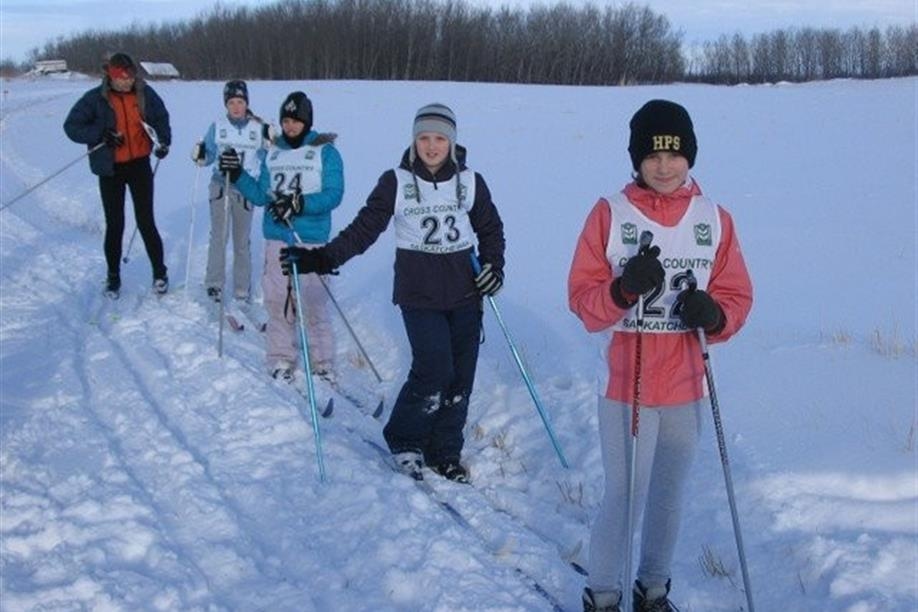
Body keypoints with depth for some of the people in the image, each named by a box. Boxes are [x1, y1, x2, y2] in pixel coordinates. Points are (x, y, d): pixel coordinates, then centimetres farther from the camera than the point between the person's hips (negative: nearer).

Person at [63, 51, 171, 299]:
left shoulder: (145, 93, -5)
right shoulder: (96, 98, -11)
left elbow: (161, 117, 13)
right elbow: (72, 126, -8)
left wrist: (164, 141, -2)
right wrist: (101, 135, -21)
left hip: (139, 165, 1)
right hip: (111, 169, 0)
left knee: (146, 222, 1)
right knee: (114, 225, 7)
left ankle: (160, 272, 14)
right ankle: (113, 276, 21)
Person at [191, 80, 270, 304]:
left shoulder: (258, 127, -1)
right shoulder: (217, 126, 1)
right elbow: (208, 156, 8)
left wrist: (270, 142, -17)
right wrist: (200, 156, -14)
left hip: (246, 188, 0)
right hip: (220, 186, 0)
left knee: (242, 240, 6)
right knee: (219, 236, -7)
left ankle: (242, 287, 17)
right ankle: (214, 283, 4)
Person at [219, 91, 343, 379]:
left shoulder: (325, 151, 0)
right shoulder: (273, 153, 13)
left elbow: (334, 193, -10)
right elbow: (261, 195, 13)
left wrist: (300, 204, -22)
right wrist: (237, 175, 0)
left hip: (311, 239, -4)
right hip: (276, 238, 4)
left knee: (312, 302, -7)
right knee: (276, 299, 6)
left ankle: (323, 361, 5)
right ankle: (281, 358, 18)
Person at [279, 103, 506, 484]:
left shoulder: (470, 182, 3)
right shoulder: (396, 182, -4)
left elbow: (490, 229, 15)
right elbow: (364, 229, -5)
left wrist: (494, 266, -1)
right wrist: (322, 258, -15)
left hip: (465, 294, 3)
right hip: (419, 295, -3)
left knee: (461, 376, 5)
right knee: (434, 370, -14)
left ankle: (445, 452, 22)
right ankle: (404, 441, 11)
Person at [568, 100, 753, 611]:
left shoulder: (715, 219, 2)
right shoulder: (610, 213, -6)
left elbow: (737, 296, 5)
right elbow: (583, 299, -6)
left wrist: (714, 314, -16)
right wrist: (624, 288, -26)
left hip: (687, 386, 4)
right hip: (626, 383, -3)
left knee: (670, 497, 17)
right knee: (623, 497, -2)